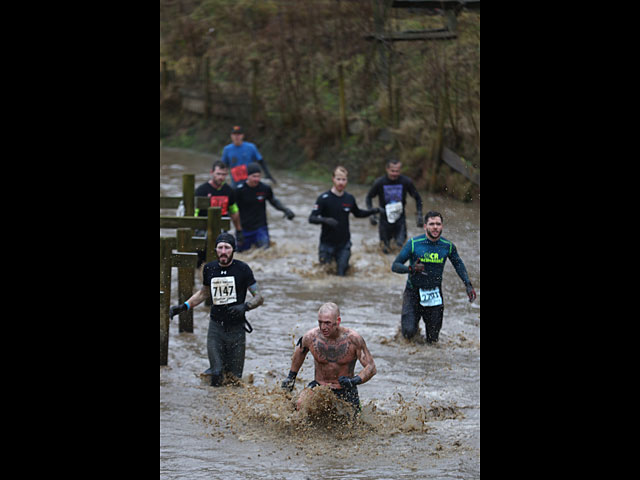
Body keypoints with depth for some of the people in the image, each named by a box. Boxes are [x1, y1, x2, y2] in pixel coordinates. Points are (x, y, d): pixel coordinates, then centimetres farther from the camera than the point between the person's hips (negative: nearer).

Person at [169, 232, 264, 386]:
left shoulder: (242, 269, -5)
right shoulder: (209, 268, 5)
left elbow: (259, 297, -4)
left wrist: (245, 306, -24)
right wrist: (184, 306, 12)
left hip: (236, 329, -2)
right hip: (216, 326, 2)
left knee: (234, 378, 1)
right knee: (216, 376, -11)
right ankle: (215, 370, 21)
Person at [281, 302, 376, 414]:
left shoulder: (353, 338, -18)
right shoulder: (311, 337, -13)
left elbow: (371, 367, -13)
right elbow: (300, 352, 13)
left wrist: (354, 381, -31)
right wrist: (291, 377, 22)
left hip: (346, 392, 0)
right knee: (300, 406, -29)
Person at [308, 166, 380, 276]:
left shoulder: (349, 198, 2)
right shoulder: (324, 198, -12)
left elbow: (357, 213, 20)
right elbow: (312, 218, -16)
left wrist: (372, 211, 3)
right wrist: (325, 220, -35)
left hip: (344, 243, 3)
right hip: (327, 243, -3)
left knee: (341, 274, 1)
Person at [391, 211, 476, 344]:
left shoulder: (448, 246, -4)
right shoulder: (413, 244, -14)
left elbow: (458, 264, 15)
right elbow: (395, 266, -11)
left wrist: (468, 285, 4)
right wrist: (412, 269, -31)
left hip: (434, 295, 2)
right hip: (413, 292, -2)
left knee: (432, 340, 6)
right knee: (409, 332, -17)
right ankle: (406, 319, 19)